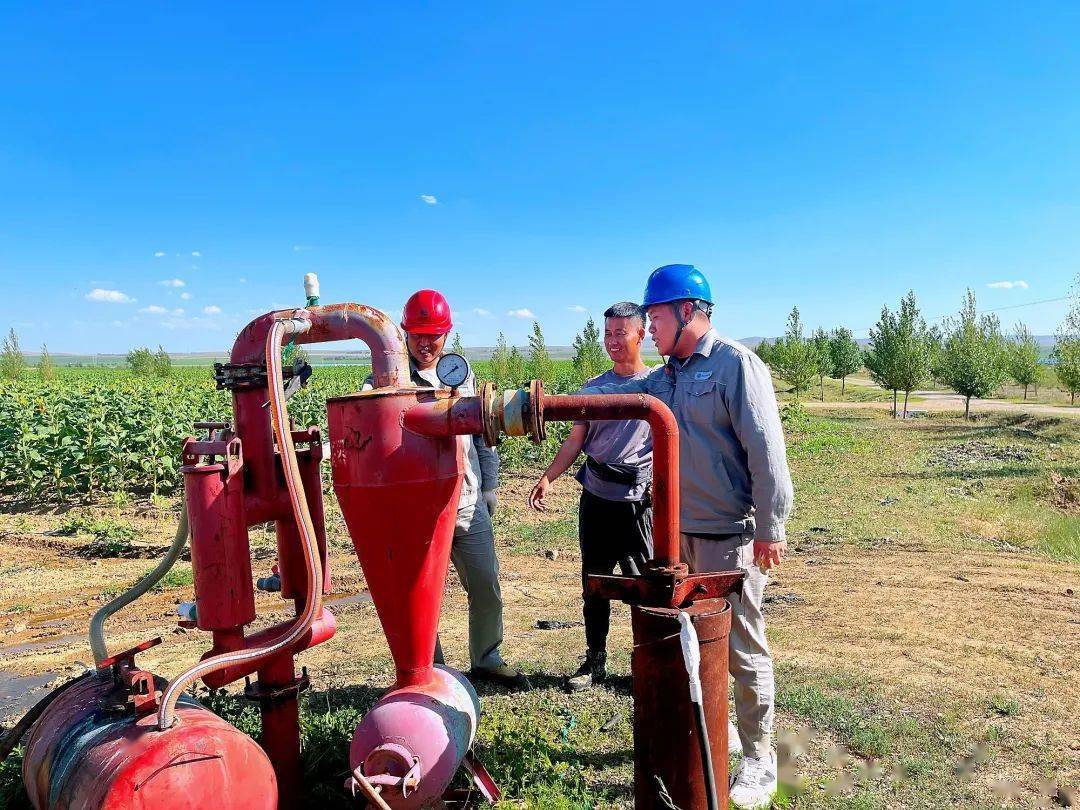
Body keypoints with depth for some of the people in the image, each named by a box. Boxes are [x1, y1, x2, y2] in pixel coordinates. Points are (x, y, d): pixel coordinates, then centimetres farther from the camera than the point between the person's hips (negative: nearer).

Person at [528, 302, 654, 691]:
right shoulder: (594, 387, 10)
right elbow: (575, 441, 12)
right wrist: (547, 477, 1)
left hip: (638, 500, -4)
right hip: (595, 499, 4)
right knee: (594, 583, 12)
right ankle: (595, 661, 26)